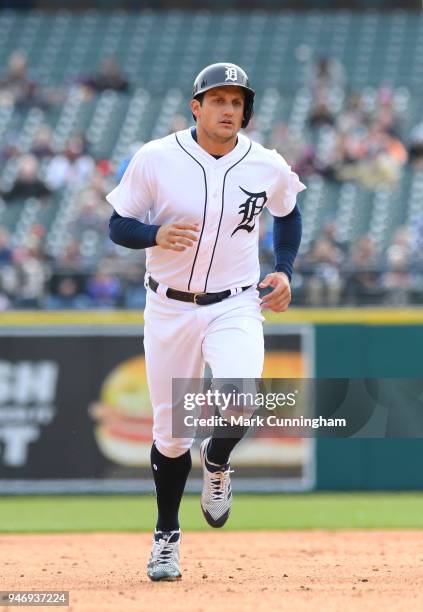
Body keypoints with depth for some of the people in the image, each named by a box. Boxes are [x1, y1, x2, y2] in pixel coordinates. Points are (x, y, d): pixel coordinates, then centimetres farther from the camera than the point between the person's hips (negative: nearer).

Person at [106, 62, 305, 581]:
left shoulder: (268, 167, -3)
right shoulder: (155, 159, -9)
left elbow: (288, 213, 19)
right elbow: (118, 227, -3)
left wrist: (284, 271, 7)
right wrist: (156, 235, -24)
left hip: (235, 308, 0)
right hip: (169, 309, 0)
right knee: (170, 431, 5)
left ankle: (216, 462, 8)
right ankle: (166, 537, 26)